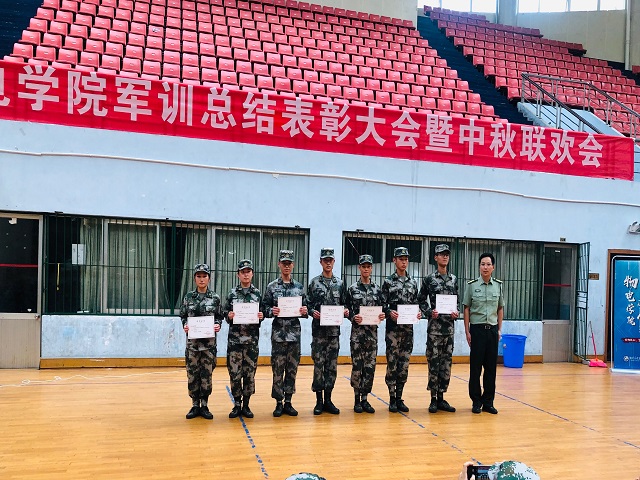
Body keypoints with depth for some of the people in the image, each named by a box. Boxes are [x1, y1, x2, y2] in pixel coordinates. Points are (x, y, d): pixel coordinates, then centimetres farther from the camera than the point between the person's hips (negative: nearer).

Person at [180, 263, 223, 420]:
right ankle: (195, 405, 16)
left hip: (209, 341, -1)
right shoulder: (188, 297, 4)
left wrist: (217, 325, -14)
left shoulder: (215, 298, 2)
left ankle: (204, 406, 15)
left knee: (207, 373, 4)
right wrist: (185, 325, -11)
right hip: (192, 341, 1)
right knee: (192, 373, 4)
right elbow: (183, 316, 8)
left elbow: (219, 317, 5)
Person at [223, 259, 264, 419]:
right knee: (234, 372, 2)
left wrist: (261, 317, -12)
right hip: (234, 339, 0)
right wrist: (229, 316, -13)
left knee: (250, 373, 5)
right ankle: (237, 404, 15)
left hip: (252, 339, 0)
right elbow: (225, 314, 8)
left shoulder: (257, 294, 5)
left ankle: (246, 405, 16)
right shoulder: (232, 294, 5)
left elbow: (262, 315, 9)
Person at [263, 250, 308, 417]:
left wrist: (305, 312, -11)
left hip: (295, 333, 2)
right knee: (278, 369, 1)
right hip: (278, 333, -2)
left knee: (292, 369, 8)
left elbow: (305, 308, 11)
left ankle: (288, 402, 18)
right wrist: (271, 311, -19)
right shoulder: (272, 287, 2)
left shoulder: (299, 287, 9)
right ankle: (279, 403, 12)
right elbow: (264, 308, 2)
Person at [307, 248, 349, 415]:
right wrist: (313, 312, -18)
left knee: (332, 365, 7)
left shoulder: (340, 283, 10)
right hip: (319, 330, -3)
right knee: (318, 365, 0)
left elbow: (344, 304, 13)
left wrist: (346, 311, -7)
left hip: (334, 330, 3)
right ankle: (319, 400, 11)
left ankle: (328, 400, 17)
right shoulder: (314, 282, 2)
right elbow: (308, 305, 2)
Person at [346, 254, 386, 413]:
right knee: (357, 365, -2)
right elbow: (347, 310, 1)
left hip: (372, 331, 3)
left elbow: (380, 309, 12)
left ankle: (364, 399, 13)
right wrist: (353, 318, -18)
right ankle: (357, 399, 12)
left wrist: (382, 316, -9)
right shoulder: (352, 289, 2)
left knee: (370, 366, 3)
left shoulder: (377, 289, 10)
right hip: (357, 331, -3)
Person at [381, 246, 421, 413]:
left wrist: (418, 313, -6)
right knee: (392, 363, -1)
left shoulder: (413, 283, 12)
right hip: (393, 328, -4)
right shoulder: (388, 282, 0)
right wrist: (389, 312, -21)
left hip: (408, 328, 4)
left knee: (404, 364, 7)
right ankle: (392, 399, 8)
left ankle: (399, 398, 16)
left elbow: (416, 303, 14)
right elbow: (382, 304, -3)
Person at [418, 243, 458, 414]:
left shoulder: (454, 279, 11)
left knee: (446, 362, 7)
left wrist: (456, 312, -2)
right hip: (434, 326, -4)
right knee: (434, 362, -2)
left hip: (450, 326, 4)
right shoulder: (429, 279, -1)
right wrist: (429, 312, -14)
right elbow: (421, 301, 1)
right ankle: (433, 398, 8)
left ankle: (441, 398, 16)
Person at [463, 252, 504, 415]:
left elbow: (500, 308, 12)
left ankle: (488, 401, 16)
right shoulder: (472, 285, -3)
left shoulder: (498, 285, 5)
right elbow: (467, 308, 1)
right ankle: (476, 401, 12)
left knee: (491, 366, 6)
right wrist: (467, 331, -2)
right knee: (475, 366, 2)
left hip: (492, 329, 3)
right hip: (477, 328, -3)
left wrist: (499, 329, 8)